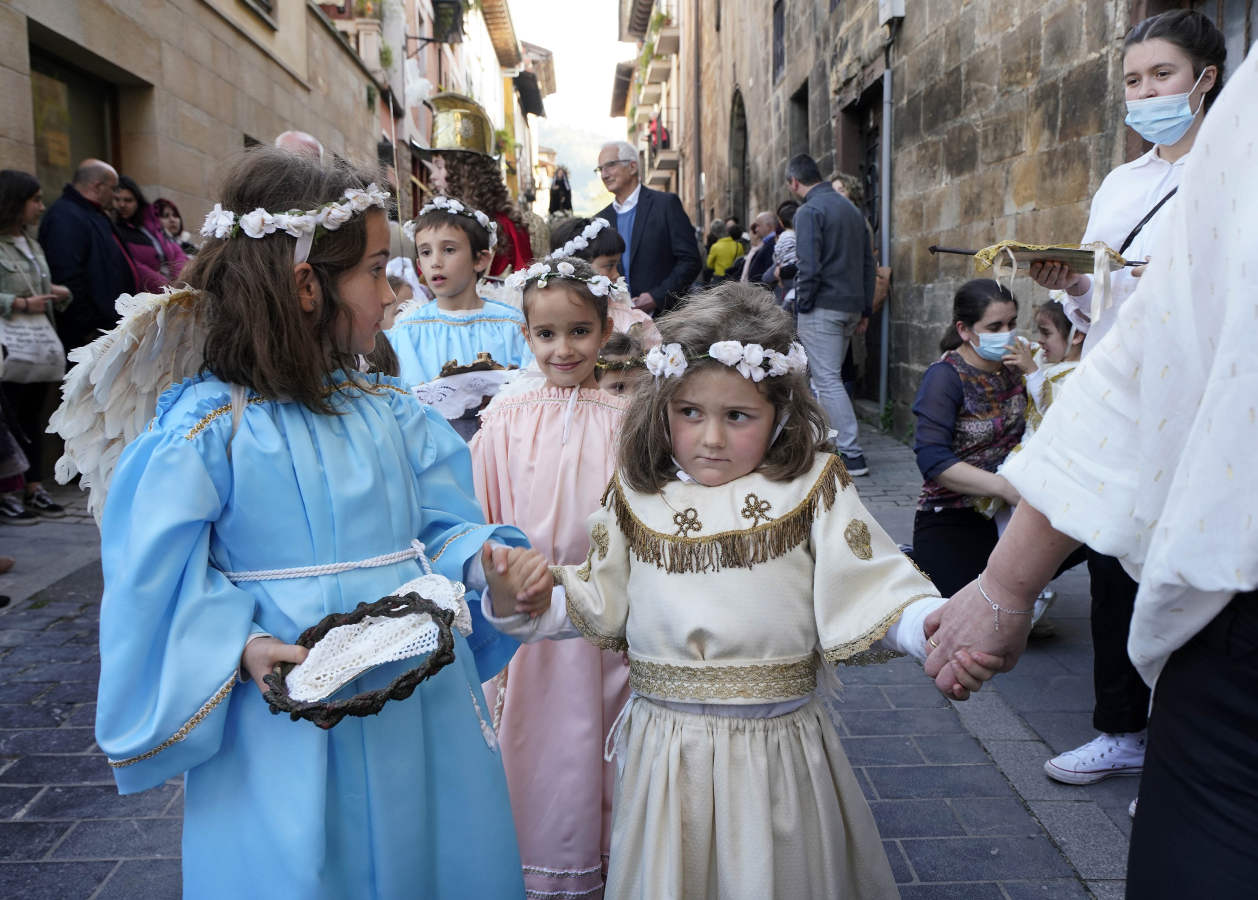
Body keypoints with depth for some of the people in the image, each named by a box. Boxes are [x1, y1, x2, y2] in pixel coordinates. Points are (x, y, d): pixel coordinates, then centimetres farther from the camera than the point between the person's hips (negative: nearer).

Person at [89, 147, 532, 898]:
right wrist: (240, 650, -24)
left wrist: (484, 560, -16)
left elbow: (444, 528, 4)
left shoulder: (394, 414, 3)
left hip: (421, 716, 5)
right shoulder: (206, 430, -12)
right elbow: (157, 591, -9)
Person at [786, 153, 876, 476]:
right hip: (851, 305, 9)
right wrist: (865, 310, 18)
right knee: (827, 376, 17)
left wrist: (802, 306, -8)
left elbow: (809, 267, -20)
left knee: (827, 381, -5)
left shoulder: (809, 211, -11)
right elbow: (868, 263, 16)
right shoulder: (850, 207, 16)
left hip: (822, 307, -8)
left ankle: (853, 455, -6)